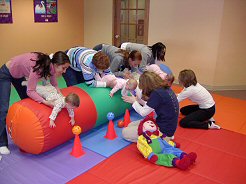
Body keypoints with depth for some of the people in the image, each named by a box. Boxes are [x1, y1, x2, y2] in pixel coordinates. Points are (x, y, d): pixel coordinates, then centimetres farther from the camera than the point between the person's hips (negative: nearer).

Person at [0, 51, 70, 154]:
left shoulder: (51, 66, -17)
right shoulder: (39, 67, -39)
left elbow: (54, 85, -6)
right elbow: (30, 91, -35)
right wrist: (46, 102, -44)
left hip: (19, 75, 8)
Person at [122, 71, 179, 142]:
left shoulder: (157, 93, -24)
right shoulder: (166, 88, 1)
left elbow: (143, 112, -13)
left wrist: (134, 101, 3)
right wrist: (140, 101, 3)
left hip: (163, 131, -9)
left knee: (125, 132, -3)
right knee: (130, 125, 16)